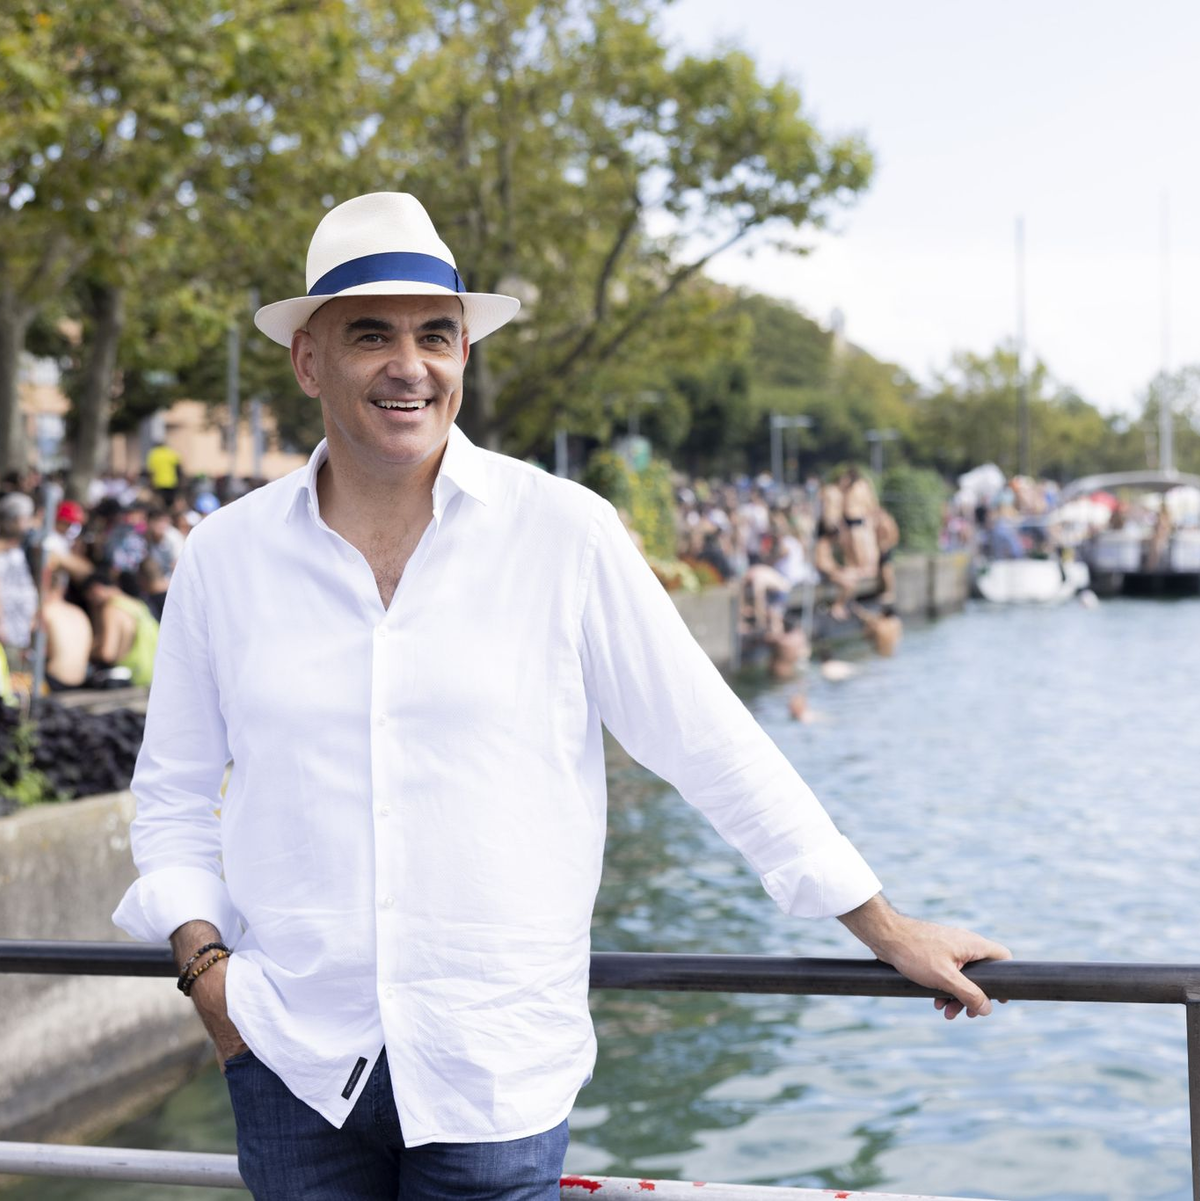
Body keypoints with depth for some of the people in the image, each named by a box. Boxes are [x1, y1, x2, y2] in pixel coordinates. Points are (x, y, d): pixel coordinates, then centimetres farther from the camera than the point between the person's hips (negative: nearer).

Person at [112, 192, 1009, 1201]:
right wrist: (203, 958, -1)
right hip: (292, 1058, 2)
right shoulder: (224, 555, 2)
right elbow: (173, 794, 13)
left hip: (498, 1067, -2)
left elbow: (714, 747, 0)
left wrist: (885, 928, 2)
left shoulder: (562, 532, -5)